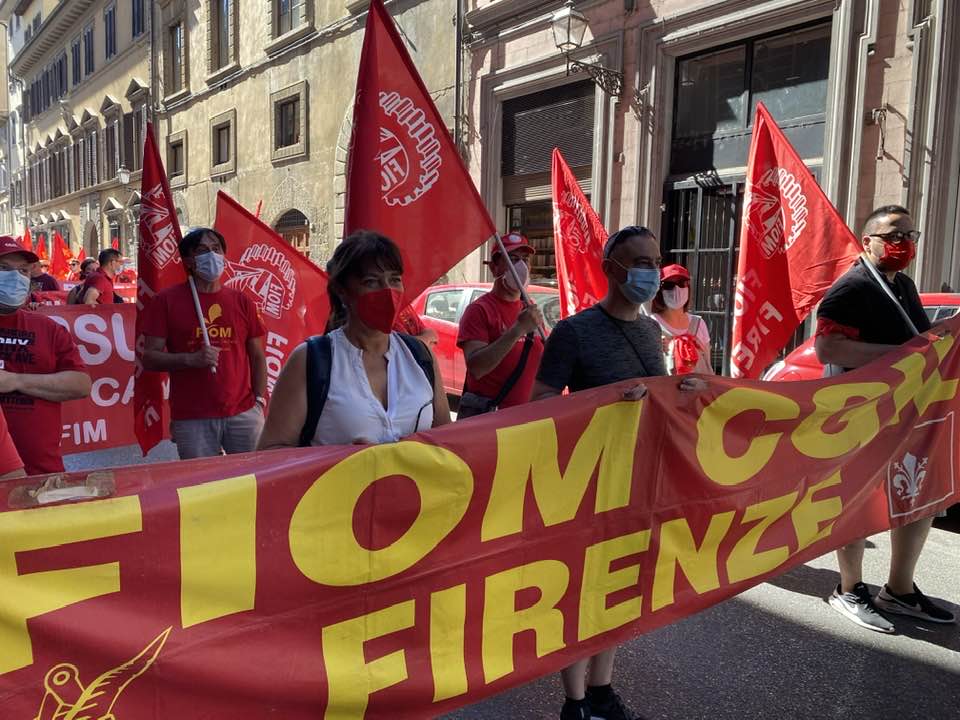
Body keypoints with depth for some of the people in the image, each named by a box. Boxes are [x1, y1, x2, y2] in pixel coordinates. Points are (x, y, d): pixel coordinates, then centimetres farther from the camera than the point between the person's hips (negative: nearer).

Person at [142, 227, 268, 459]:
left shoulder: (241, 301, 9)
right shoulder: (167, 301, 1)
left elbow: (257, 357, 13)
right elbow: (149, 358, -1)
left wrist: (260, 400, 5)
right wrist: (191, 359, -16)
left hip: (243, 414, 2)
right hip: (191, 420, -2)